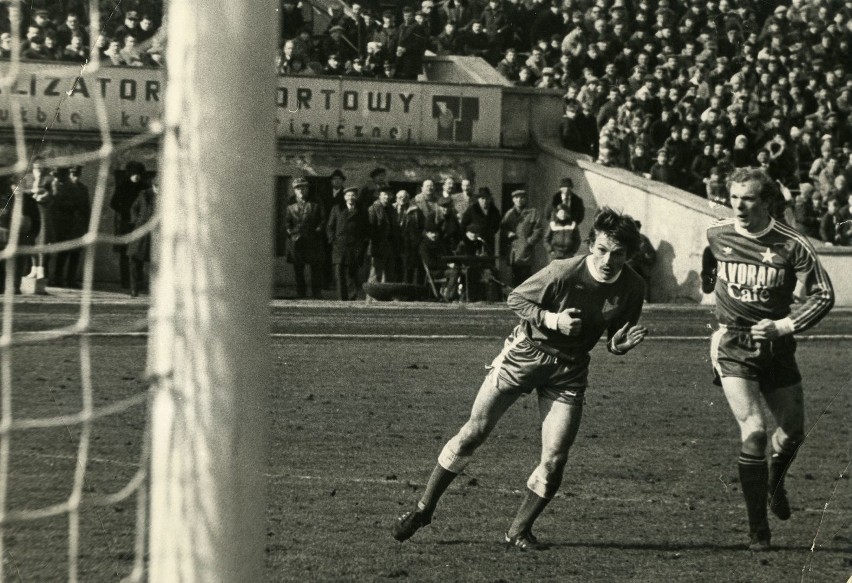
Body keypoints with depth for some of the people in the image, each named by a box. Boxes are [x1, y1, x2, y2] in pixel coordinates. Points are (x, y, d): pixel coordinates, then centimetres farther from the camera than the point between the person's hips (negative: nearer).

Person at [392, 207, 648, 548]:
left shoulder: (632, 288, -11)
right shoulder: (563, 272, -23)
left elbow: (615, 341, 3)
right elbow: (515, 300, -9)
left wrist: (623, 344, -20)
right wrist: (552, 319, -24)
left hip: (569, 370, 3)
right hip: (526, 353, -2)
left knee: (554, 460, -8)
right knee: (474, 432, -3)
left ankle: (519, 531, 12)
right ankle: (424, 510, 11)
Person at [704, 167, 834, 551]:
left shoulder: (792, 246, -13)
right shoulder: (717, 236, -5)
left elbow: (823, 296, -8)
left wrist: (782, 326, -19)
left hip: (776, 346, 1)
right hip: (733, 348, -1)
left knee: (793, 433, 12)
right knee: (754, 431, -17)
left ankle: (775, 483, 49)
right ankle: (757, 529, -10)